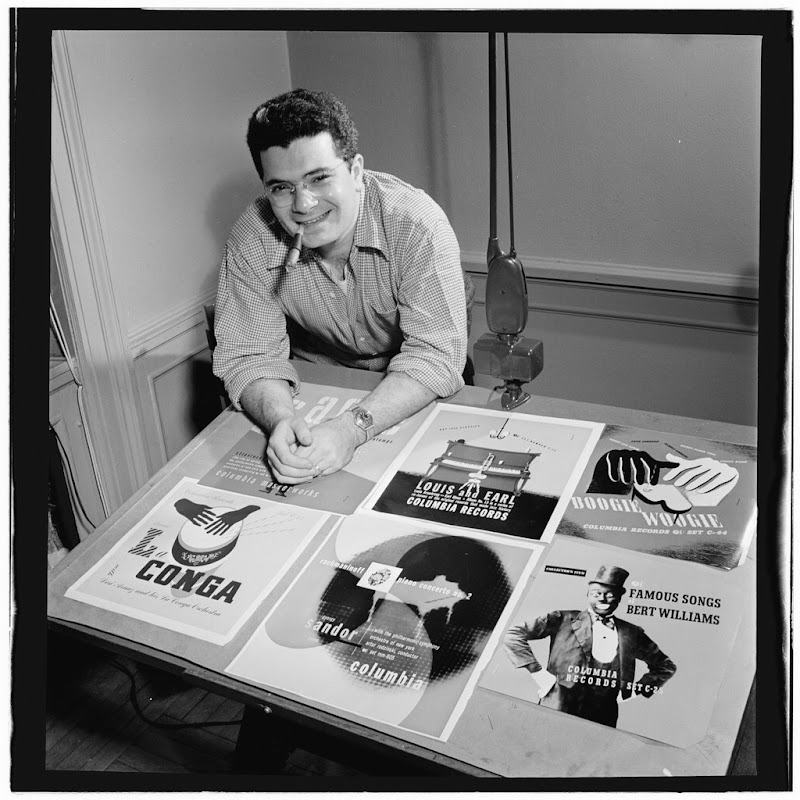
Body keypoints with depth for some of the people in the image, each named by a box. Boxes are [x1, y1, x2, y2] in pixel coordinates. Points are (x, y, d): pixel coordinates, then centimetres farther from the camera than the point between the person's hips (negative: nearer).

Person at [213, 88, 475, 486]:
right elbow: (249, 355, -16)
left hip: (414, 394, -1)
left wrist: (353, 427, -44)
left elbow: (435, 353, -30)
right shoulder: (250, 239, -19)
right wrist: (280, 419, -39)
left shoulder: (416, 222, -27)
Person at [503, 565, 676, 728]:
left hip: (602, 722, 3)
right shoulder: (563, 621, 4)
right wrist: (537, 672, -5)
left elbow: (665, 667, 24)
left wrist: (636, 690, 12)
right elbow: (513, 636, 0)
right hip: (557, 711, -2)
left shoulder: (631, 634, 12)